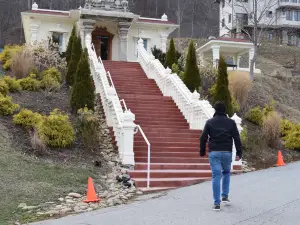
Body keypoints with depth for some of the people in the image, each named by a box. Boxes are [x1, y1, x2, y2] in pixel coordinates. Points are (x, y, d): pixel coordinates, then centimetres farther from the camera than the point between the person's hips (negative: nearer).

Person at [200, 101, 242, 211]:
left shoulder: (210, 122, 3)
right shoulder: (231, 122, 4)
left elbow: (203, 137, 0)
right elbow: (237, 138, 0)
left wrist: (202, 151, 10)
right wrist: (239, 153, 3)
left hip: (214, 153, -1)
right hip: (227, 152, 1)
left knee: (216, 176, -2)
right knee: (226, 173, 24)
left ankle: (217, 203, -4)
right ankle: (225, 196, 19)